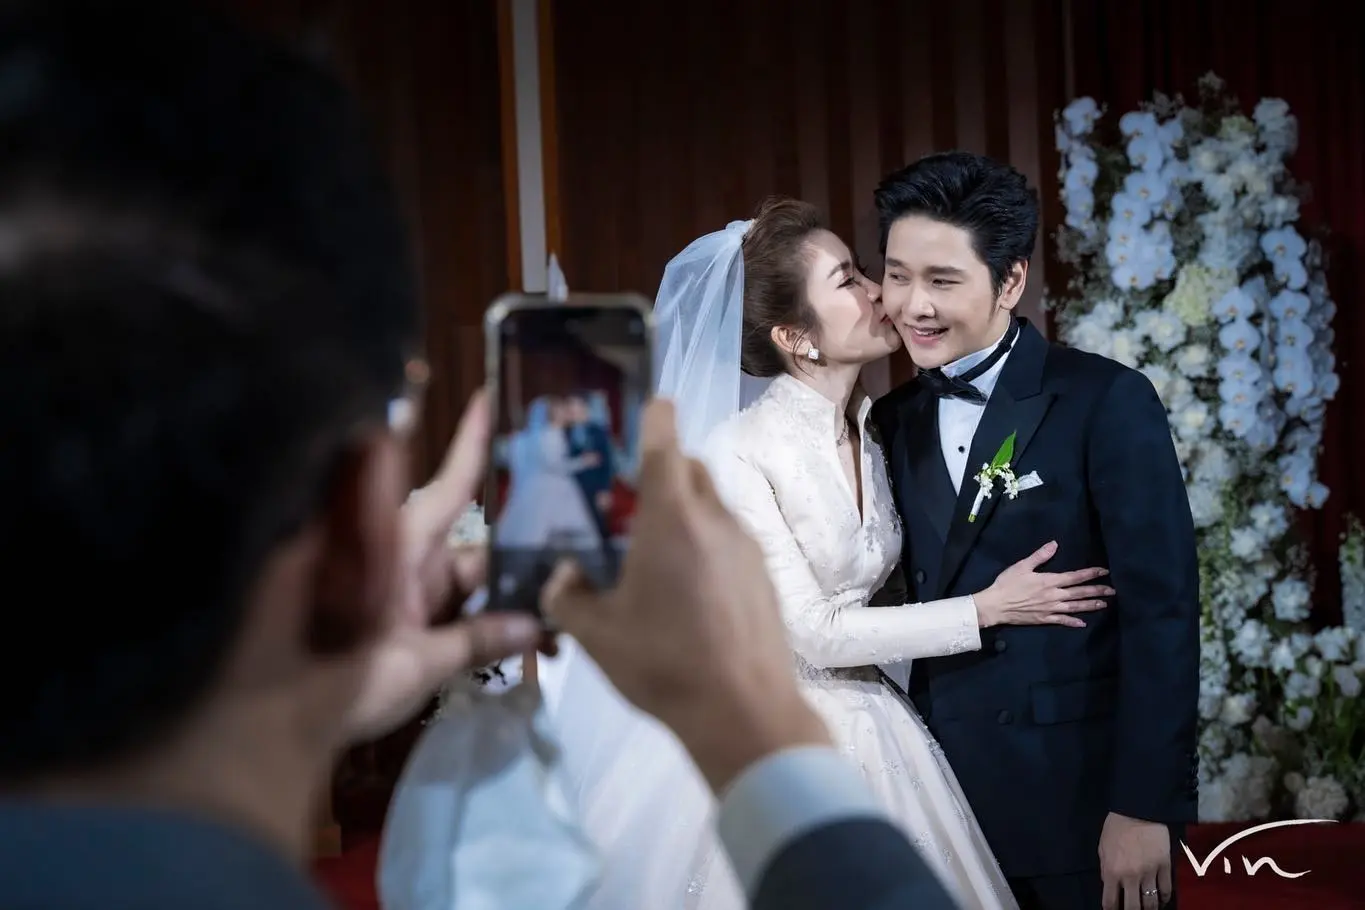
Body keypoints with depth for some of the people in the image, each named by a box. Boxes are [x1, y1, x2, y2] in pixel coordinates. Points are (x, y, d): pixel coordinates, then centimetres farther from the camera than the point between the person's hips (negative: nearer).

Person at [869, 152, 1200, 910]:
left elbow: (1161, 612, -13)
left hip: (1081, 799, -5)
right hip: (945, 801, 5)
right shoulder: (892, 423, 6)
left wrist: (1143, 805, -15)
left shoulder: (1108, 402, -10)